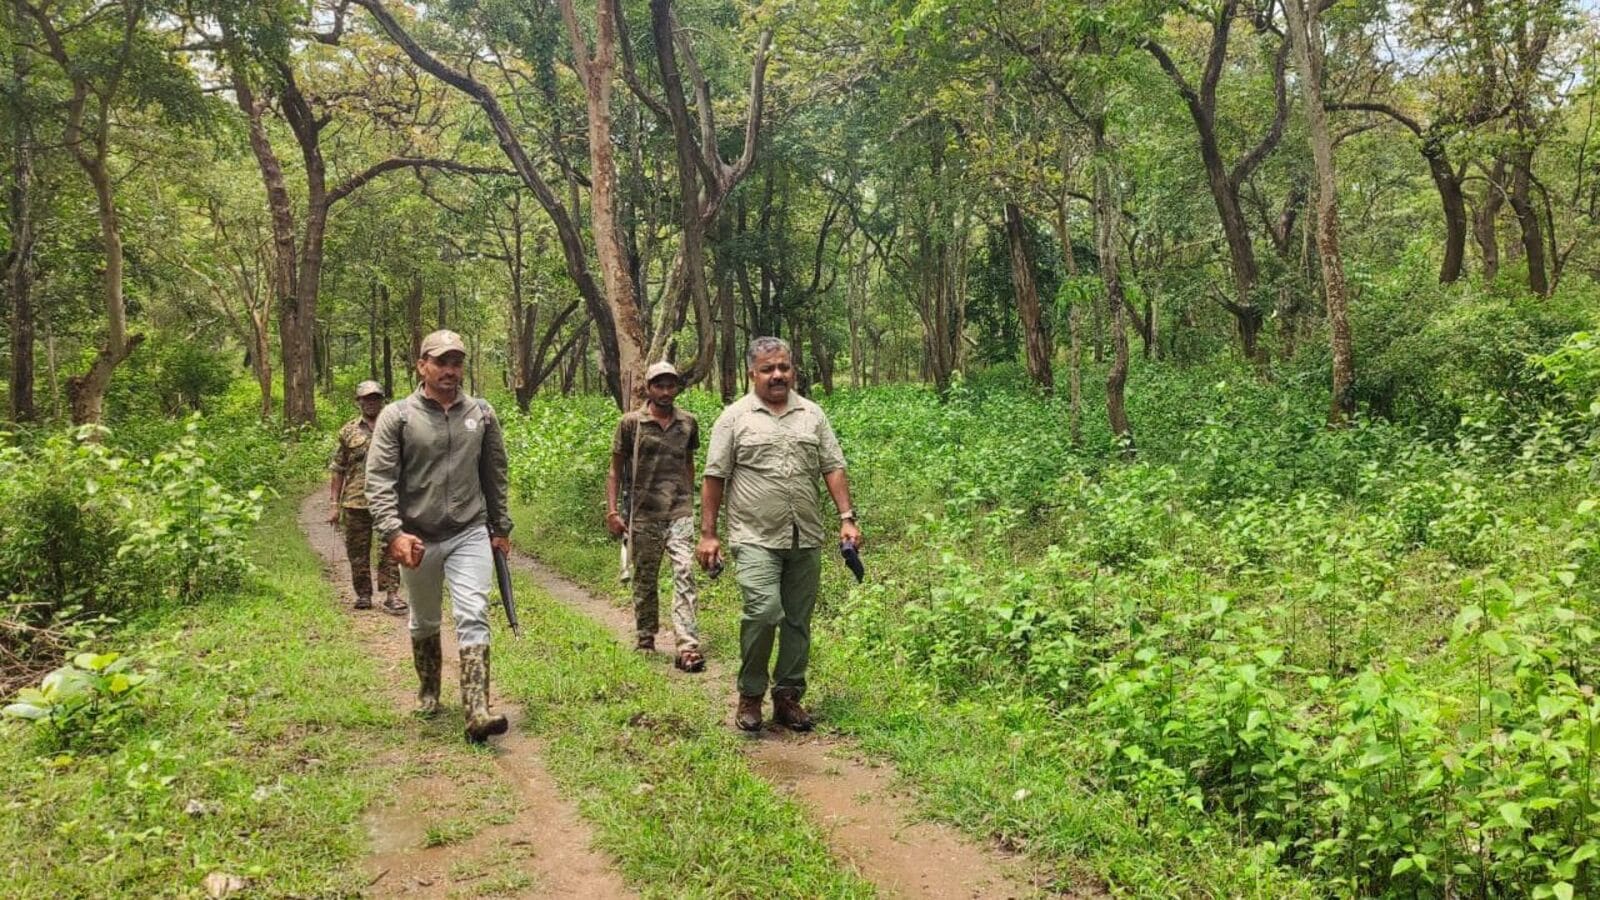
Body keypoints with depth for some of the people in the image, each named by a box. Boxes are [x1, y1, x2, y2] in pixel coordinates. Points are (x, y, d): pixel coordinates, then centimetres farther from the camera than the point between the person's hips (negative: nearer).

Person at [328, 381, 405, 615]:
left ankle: (391, 595, -2)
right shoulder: (348, 431, 8)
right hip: (355, 501, 1)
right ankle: (363, 595, 19)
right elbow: (337, 470, 9)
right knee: (357, 551, 7)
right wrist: (334, 504, 4)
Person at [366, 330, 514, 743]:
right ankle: (429, 691, 39)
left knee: (473, 617, -13)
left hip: (471, 534, 0)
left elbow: (495, 476, 12)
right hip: (418, 539, 0)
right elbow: (379, 479, -10)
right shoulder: (398, 416, -4)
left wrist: (500, 528, 13)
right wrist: (393, 532, -22)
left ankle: (477, 713, -18)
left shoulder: (482, 414, 4)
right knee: (424, 623, 16)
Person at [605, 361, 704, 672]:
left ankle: (688, 647, -17)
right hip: (643, 514, -1)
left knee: (684, 574, -13)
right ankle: (645, 640, 28)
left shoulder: (688, 422, 7)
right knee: (644, 579, 10)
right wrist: (612, 510, -3)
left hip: (680, 512, 1)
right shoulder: (631, 423, -1)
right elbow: (616, 468, 3)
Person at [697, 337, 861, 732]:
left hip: (806, 539, 4)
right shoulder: (735, 418, 1)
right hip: (756, 538, -4)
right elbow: (714, 478, 0)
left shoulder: (812, 415, 11)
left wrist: (847, 517, -1)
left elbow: (833, 468, 10)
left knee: (798, 620, 8)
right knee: (764, 610, -17)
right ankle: (750, 695, 1)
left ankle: (788, 696, 21)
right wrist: (707, 535, -3)